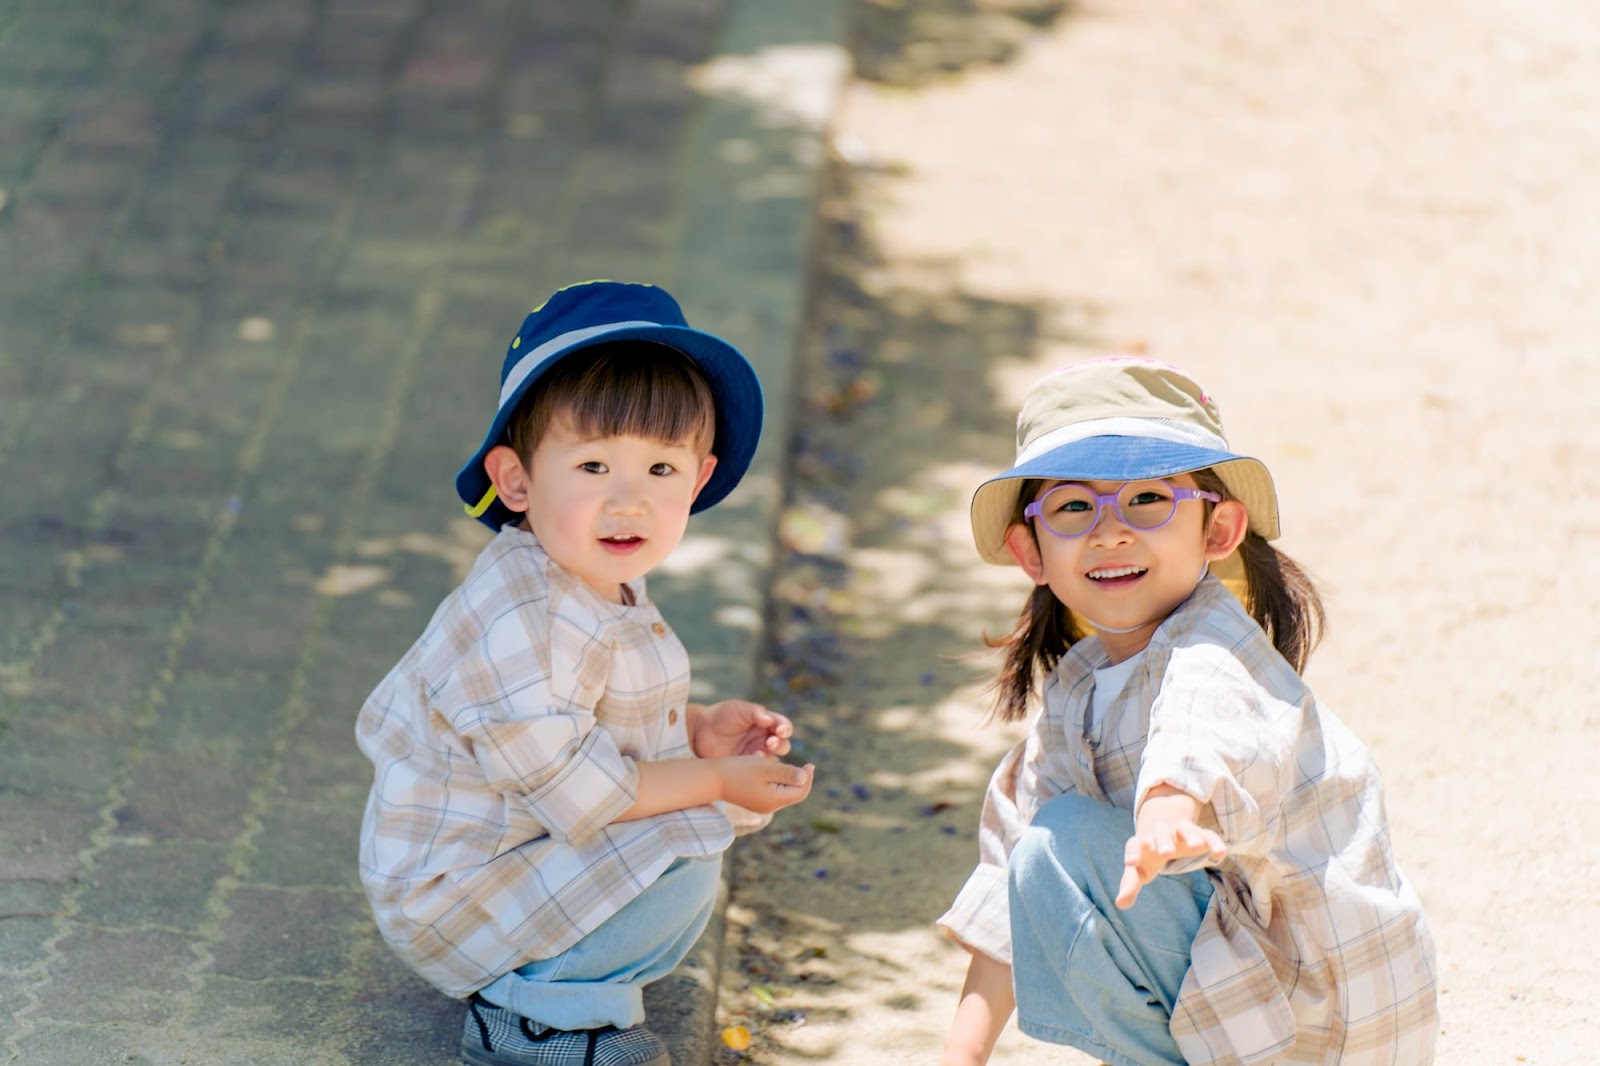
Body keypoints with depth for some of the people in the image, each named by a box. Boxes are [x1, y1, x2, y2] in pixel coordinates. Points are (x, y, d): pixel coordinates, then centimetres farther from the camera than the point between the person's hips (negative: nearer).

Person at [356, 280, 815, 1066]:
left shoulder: (596, 587, 1)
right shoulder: (522, 620, -33)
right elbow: (566, 787, -28)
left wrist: (700, 730, 2)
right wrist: (715, 781, -19)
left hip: (526, 842, 10)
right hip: (449, 897, -10)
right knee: (683, 864, -22)